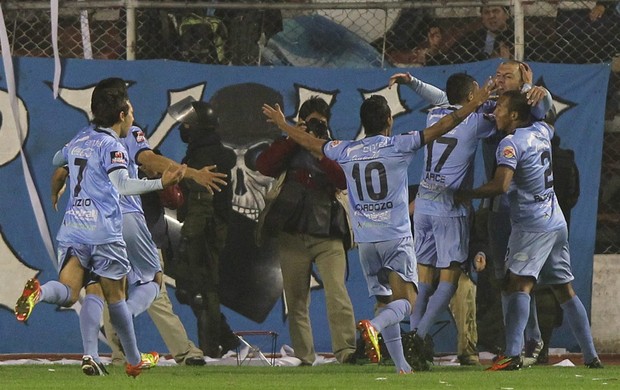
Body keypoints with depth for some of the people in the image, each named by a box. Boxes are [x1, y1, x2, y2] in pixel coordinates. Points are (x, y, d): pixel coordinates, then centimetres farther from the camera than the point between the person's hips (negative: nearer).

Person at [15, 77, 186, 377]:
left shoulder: (79, 140, 18)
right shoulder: (111, 145, -5)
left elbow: (57, 160, 40)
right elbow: (121, 184, -21)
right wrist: (160, 183, -24)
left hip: (71, 229, 5)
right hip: (103, 231, -5)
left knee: (68, 293, -6)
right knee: (114, 296, 9)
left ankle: (38, 292, -40)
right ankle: (134, 361, 23)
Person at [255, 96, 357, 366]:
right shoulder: (289, 149, 15)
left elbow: (344, 180, -3)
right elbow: (263, 166, -5)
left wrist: (321, 155, -12)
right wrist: (292, 138, -6)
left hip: (328, 237, -1)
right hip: (292, 236, 1)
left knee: (337, 294, -17)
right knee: (297, 301, 1)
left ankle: (346, 351, -25)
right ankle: (304, 358, 5)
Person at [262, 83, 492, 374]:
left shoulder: (346, 151, 7)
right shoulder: (398, 146, -4)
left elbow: (310, 142, 22)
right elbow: (440, 128, -5)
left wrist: (281, 123, 38)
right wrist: (475, 103, 1)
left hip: (365, 240, 4)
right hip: (396, 237, -4)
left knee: (385, 302, 12)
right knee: (405, 301, -9)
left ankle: (401, 366, 8)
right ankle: (373, 327, -38)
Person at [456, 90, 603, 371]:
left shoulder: (511, 143, -13)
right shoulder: (542, 131, 11)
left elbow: (500, 186, -24)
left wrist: (466, 195, -11)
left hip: (532, 225, -9)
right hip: (557, 223, 9)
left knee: (519, 284, -16)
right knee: (564, 289, 13)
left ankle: (512, 354, -30)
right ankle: (590, 355, 13)